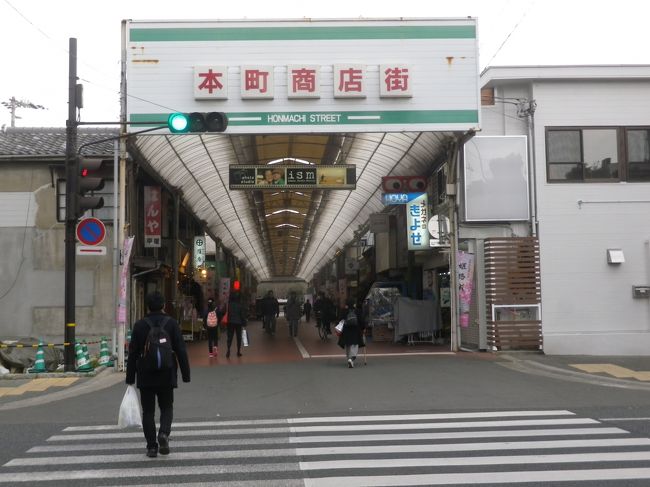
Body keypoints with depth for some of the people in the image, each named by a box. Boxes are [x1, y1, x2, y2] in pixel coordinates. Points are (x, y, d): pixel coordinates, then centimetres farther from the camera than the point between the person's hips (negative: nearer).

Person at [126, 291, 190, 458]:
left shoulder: (139, 325, -3)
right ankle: (164, 433, -10)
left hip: (145, 377, 0)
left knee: (148, 411, 9)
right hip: (166, 375, 0)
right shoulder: (172, 323, -3)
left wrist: (130, 378, 4)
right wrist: (186, 375, 2)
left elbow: (133, 353, -2)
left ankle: (151, 446, 8)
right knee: (166, 407, 15)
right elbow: (181, 351, -4)